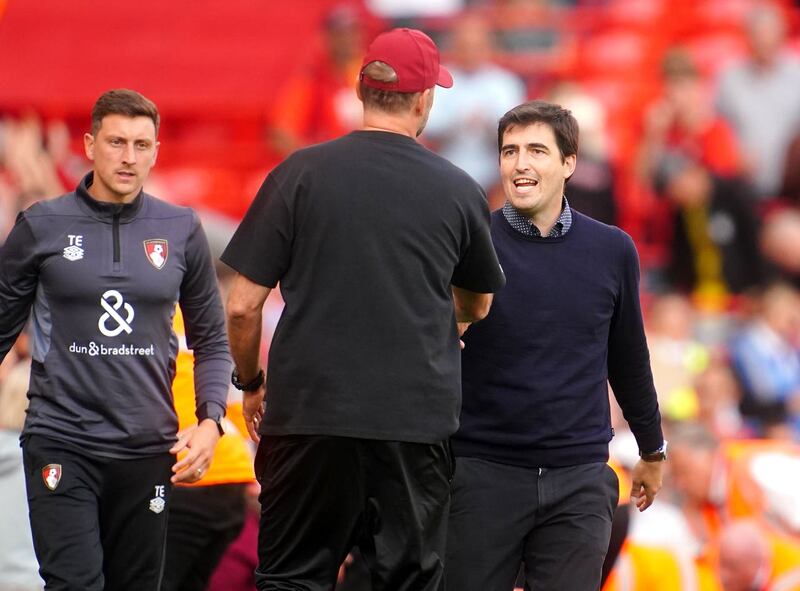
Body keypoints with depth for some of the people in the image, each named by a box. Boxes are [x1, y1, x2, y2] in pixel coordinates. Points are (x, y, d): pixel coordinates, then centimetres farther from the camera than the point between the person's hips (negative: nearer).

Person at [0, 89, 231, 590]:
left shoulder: (182, 231, 6)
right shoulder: (42, 227, 1)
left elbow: (212, 341, 13)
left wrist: (211, 421, -2)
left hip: (148, 448, 3)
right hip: (61, 442, -3)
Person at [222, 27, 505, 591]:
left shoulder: (300, 174, -2)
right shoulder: (458, 191, 1)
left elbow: (242, 307, -2)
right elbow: (477, 307, 19)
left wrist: (251, 385, 15)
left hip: (309, 415, -1)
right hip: (418, 419, 1)